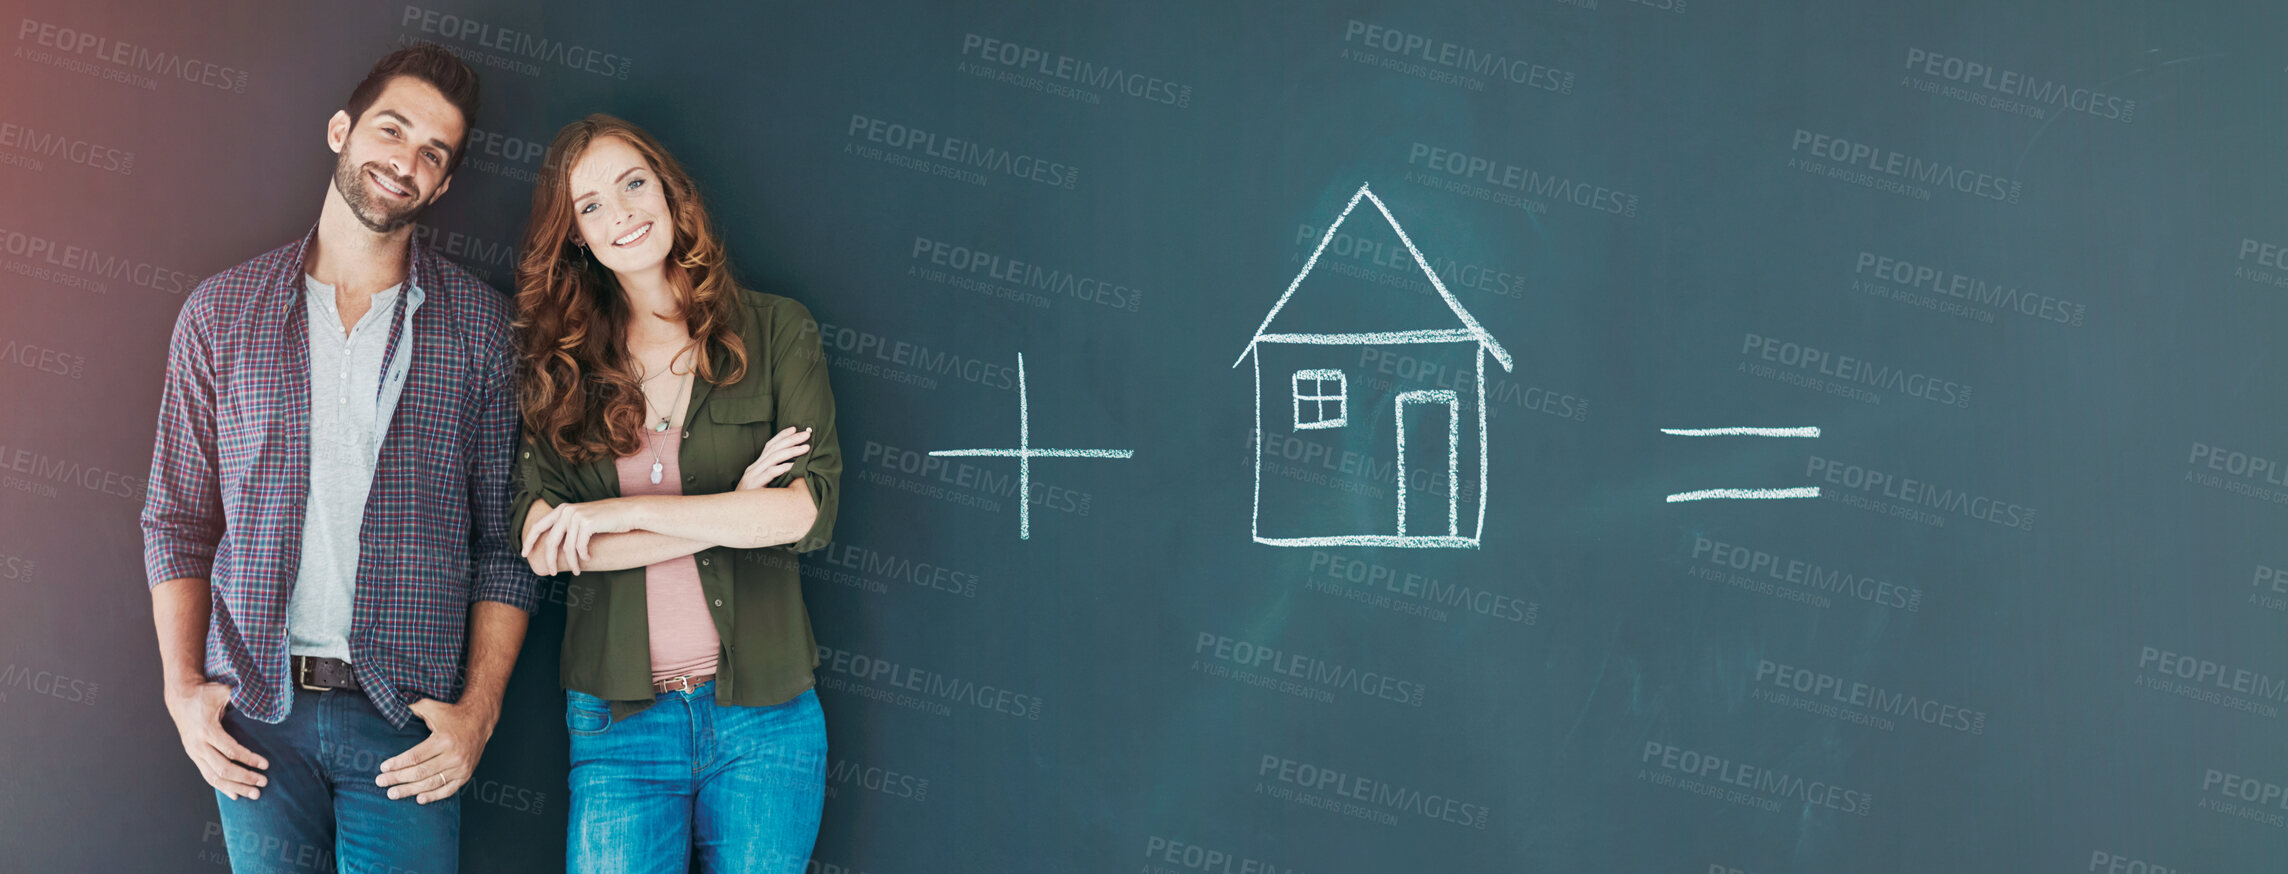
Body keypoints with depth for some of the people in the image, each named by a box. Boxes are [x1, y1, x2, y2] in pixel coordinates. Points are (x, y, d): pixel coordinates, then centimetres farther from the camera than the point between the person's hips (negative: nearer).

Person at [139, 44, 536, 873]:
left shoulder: (481, 326, 1)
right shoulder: (219, 312, 5)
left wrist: (478, 709, -7)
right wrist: (182, 686, -1)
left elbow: (505, 540, 1)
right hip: (254, 713, 1)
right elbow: (178, 517, 8)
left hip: (406, 725, -1)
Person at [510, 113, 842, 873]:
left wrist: (623, 511, -12)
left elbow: (812, 507, -10)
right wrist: (730, 512, -11)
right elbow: (544, 544, -6)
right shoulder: (556, 362, 5)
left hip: (764, 719, 0)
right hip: (617, 719, 1)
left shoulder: (775, 331, 1)